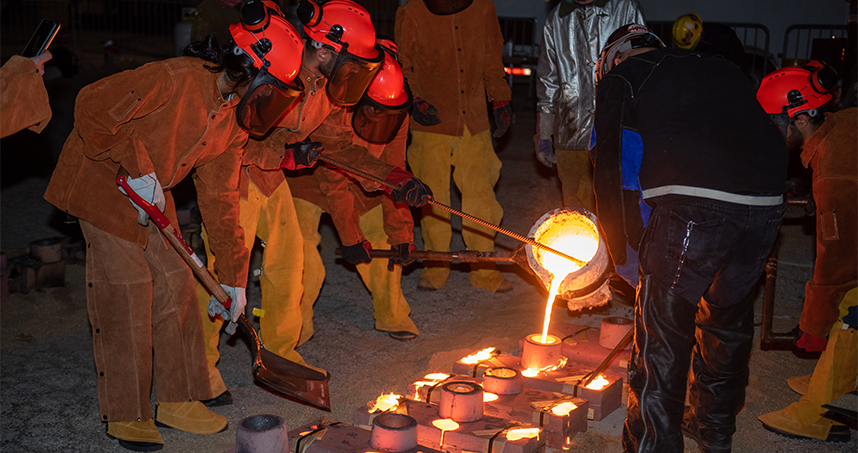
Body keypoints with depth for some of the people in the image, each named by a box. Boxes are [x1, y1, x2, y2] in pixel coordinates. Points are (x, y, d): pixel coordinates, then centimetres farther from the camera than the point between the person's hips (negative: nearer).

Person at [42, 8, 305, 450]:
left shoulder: (235, 119, -2)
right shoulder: (176, 78, -28)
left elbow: (220, 198, 3)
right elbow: (92, 108, -27)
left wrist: (233, 277, 2)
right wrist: (139, 169, -25)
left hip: (153, 192, 8)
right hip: (102, 180, -8)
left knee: (175, 282, 6)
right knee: (126, 289, -9)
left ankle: (177, 400, 19)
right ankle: (125, 415, 5)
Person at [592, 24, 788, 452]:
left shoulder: (620, 78, 15)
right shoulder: (720, 68, 30)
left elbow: (612, 170, 10)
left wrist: (623, 248, 21)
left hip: (692, 207, -6)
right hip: (764, 205, 6)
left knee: (662, 334, 7)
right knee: (728, 315, 26)